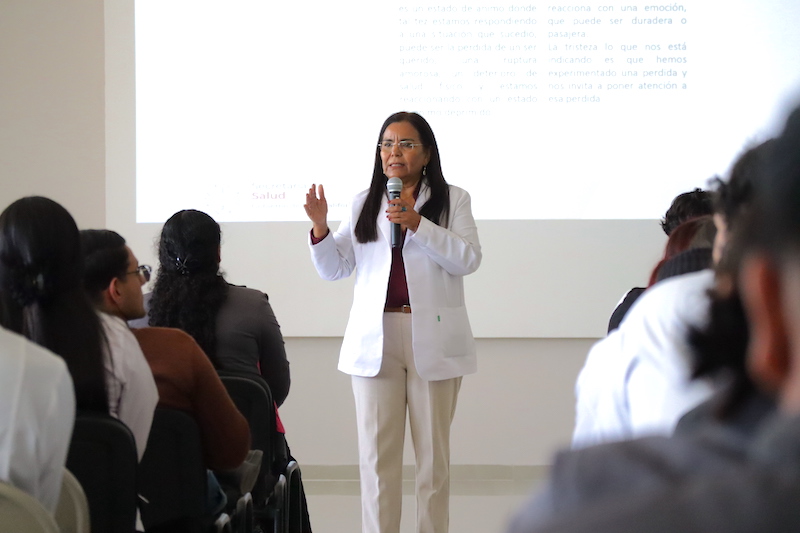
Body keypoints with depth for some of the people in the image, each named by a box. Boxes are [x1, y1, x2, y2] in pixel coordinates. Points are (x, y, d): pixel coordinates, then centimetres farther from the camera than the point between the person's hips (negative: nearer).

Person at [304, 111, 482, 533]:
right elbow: (335, 268, 9)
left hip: (433, 339, -2)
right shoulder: (363, 205, 13)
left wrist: (417, 223, -17)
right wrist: (320, 227, -9)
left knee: (433, 451, 4)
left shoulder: (453, 200, 5)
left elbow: (468, 259, -8)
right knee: (377, 453, 1)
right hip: (375, 339, 2)